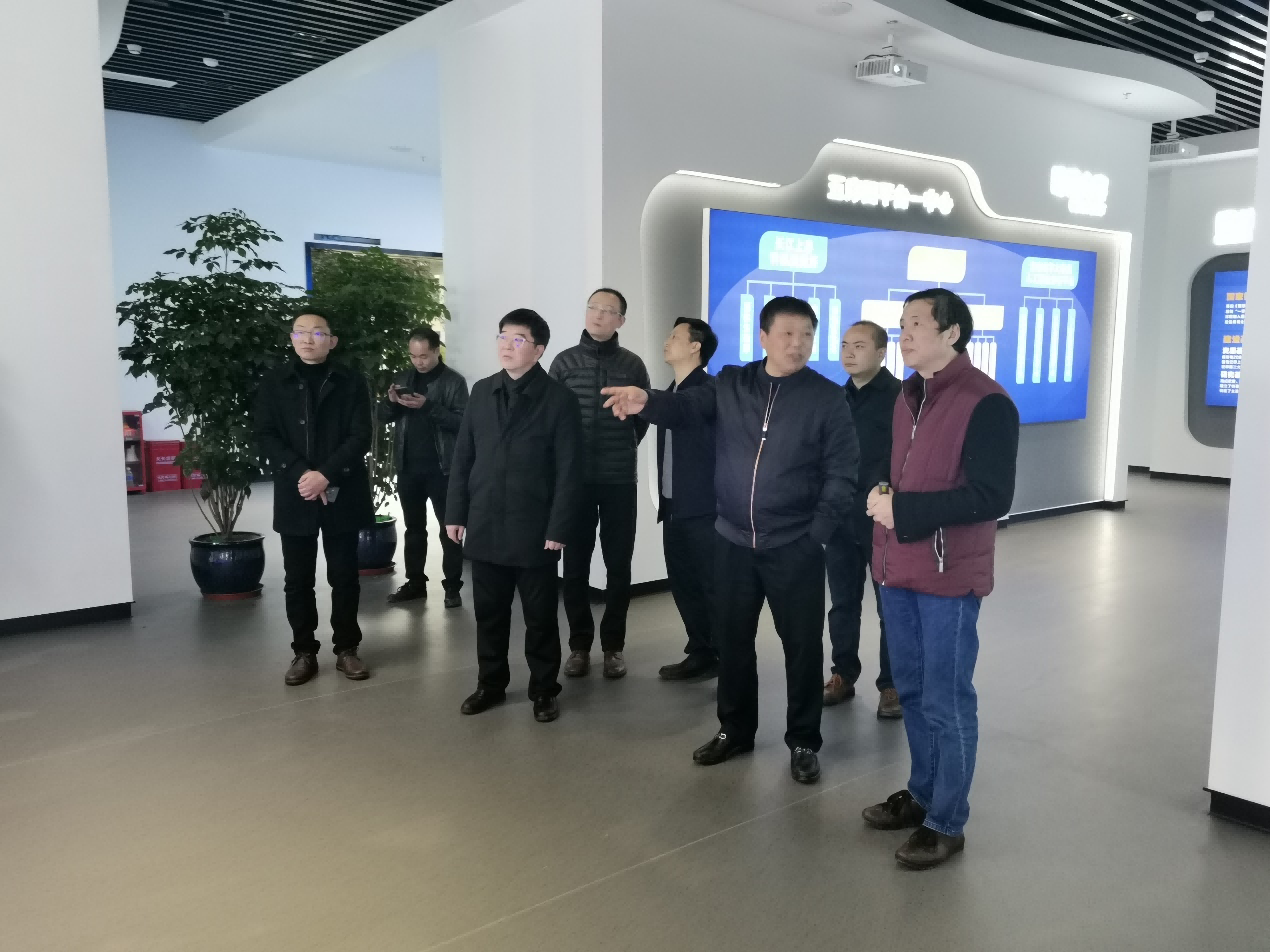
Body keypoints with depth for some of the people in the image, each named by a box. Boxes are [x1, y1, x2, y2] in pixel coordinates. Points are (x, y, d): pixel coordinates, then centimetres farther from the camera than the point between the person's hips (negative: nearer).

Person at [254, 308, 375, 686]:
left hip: (342, 495, -1)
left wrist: (326, 475, -17)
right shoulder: (274, 382, 6)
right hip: (294, 496, 1)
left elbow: (360, 437, -5)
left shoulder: (351, 382, 2)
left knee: (344, 576, 6)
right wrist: (301, 476, -15)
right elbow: (265, 436, -1)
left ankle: (346, 649, 18)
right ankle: (304, 651, 19)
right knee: (297, 579, 6)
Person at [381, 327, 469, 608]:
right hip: (408, 467, 5)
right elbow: (383, 416, 12)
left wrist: (428, 406, -24)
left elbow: (461, 422, -13)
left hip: (441, 467, -5)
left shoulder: (454, 381, -5)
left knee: (448, 528, 2)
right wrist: (391, 401, -10)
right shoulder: (404, 378, 11)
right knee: (414, 528, 13)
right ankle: (415, 582, 22)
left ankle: (452, 587, 8)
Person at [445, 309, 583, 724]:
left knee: (539, 616, 8)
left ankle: (543, 689, 23)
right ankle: (490, 683, 29)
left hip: (534, 530, -4)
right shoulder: (482, 392, 8)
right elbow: (462, 456, 10)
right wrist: (456, 512, 6)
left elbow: (569, 470, -8)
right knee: (489, 612, 13)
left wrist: (558, 528, -12)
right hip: (485, 526, 4)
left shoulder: (559, 399, -6)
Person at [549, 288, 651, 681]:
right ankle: (579, 644, 18)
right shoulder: (565, 361, 2)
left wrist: (623, 449, 10)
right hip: (575, 477, 0)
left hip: (620, 480, 0)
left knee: (618, 565, 5)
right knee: (575, 565, 5)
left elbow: (643, 415, 12)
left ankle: (613, 645, 18)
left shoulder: (632, 364, 3)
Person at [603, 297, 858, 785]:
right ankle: (734, 729, 33)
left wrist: (818, 532, -11)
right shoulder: (730, 385, 3)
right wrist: (648, 401, -31)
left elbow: (841, 473, -4)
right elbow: (686, 407, -10)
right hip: (733, 541, 3)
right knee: (732, 639, 14)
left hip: (796, 546, -2)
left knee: (802, 645, 7)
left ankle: (803, 742, 25)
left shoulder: (828, 398, -4)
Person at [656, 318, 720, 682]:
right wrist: (663, 500, 14)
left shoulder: (711, 391, -9)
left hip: (703, 509, -8)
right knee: (683, 585, 12)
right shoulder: (670, 393, 15)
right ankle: (700, 653, 23)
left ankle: (723, 656, 12)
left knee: (711, 585, 0)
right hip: (674, 508, 8)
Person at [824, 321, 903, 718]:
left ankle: (891, 684, 18)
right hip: (839, 519, 5)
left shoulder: (901, 398, -8)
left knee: (891, 607, 7)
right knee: (842, 604, 13)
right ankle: (843, 675, 27)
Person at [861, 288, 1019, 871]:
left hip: (949, 578, -8)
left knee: (946, 703, 4)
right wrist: (882, 499, 3)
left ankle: (947, 823, 19)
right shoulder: (908, 395, 12)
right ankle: (921, 794, 35)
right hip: (899, 570, 8)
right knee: (912, 692, 18)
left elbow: (990, 497, -20)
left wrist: (904, 512, -20)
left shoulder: (986, 403, -14)